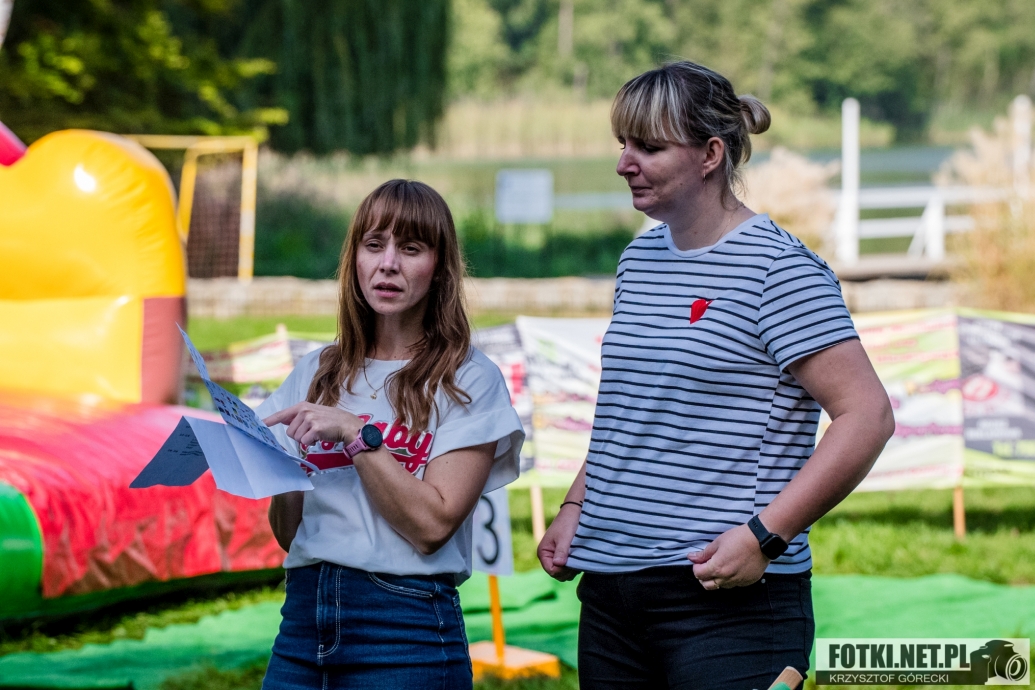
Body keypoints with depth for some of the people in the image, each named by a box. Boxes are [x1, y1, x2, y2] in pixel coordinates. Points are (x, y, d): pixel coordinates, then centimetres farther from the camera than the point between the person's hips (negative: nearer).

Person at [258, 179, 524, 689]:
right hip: (303, 618, 4)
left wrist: (356, 434, -16)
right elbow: (288, 532, 10)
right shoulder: (318, 374, 11)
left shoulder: (469, 380, -2)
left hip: (406, 626, -4)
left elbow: (432, 524, -12)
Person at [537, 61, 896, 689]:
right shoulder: (641, 259, 15)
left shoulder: (778, 267, -8)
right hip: (611, 592, 7)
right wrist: (575, 508, 14)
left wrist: (764, 536, -20)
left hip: (729, 598, -7)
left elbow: (867, 415, -15)